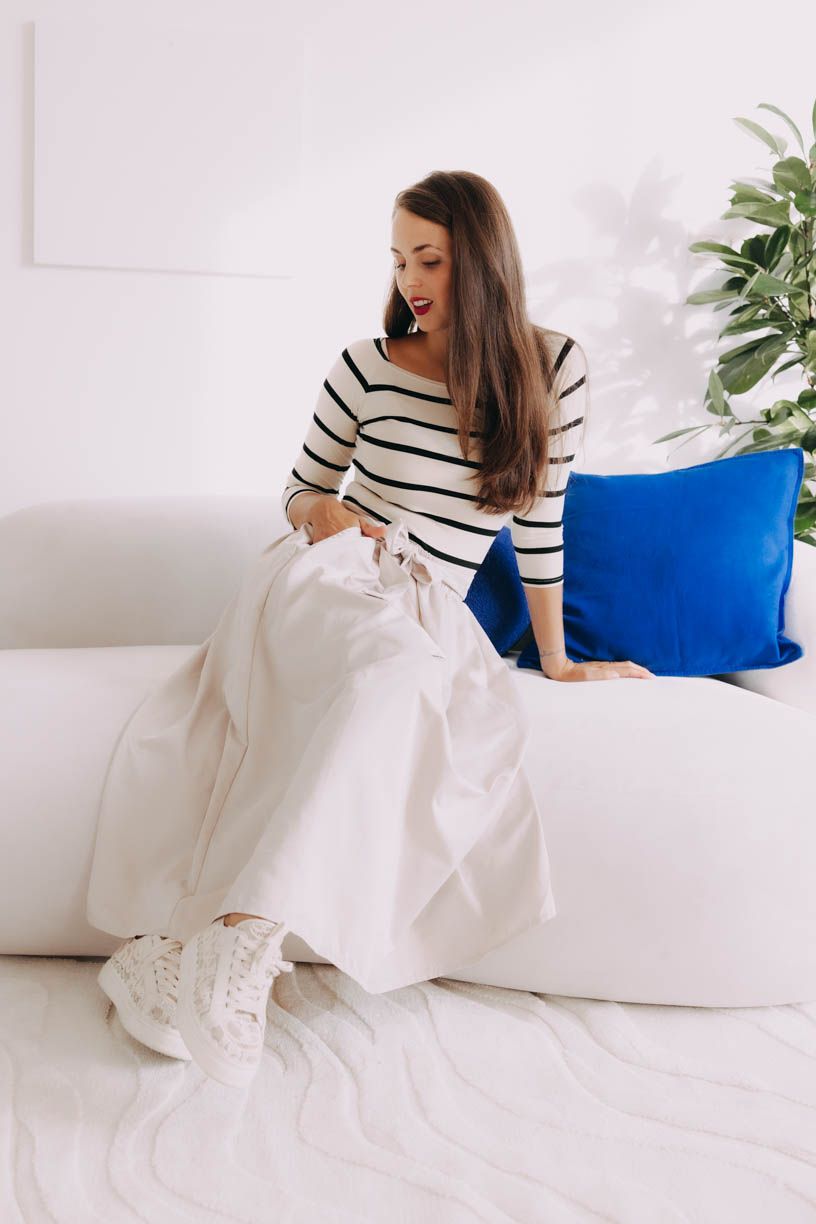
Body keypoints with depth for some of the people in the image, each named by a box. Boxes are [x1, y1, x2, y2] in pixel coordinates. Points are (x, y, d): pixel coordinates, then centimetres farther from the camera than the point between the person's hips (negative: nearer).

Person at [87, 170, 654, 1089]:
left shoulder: (549, 370, 3)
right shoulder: (366, 367, 4)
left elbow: (540, 524, 9)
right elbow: (299, 487, 16)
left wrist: (554, 658, 12)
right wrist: (317, 512, -8)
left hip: (430, 614, 1)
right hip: (325, 577, -1)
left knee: (392, 682, -37)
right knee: (390, 663, -37)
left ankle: (232, 930, -38)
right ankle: (244, 937, -43)